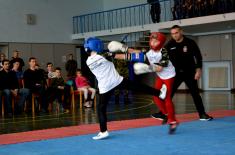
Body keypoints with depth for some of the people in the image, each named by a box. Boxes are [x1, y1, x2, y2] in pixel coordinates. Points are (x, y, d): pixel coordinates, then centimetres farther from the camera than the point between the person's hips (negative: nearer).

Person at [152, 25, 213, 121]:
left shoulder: (190, 43, -8)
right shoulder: (169, 45, -3)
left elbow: (198, 57, -5)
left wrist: (198, 70, -12)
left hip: (189, 73, -2)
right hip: (176, 73, 2)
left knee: (195, 93, 1)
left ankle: (202, 114, 10)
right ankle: (162, 113, 8)